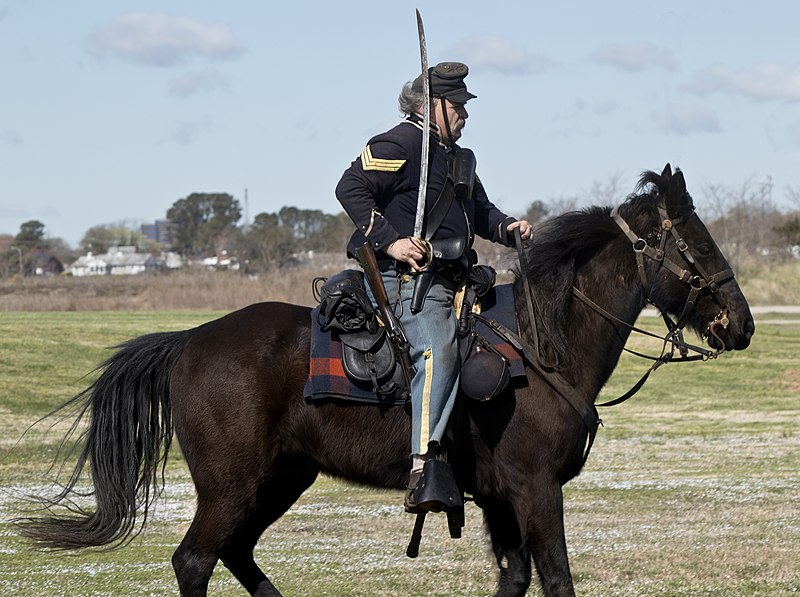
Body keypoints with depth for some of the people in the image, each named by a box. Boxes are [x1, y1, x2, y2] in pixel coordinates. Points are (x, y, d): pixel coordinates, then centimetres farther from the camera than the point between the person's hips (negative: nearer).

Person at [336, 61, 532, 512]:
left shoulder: (459, 157, 24)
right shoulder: (399, 144, -6)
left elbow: (479, 209, 34)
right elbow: (351, 188, -14)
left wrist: (505, 227, 12)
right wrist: (390, 241, -21)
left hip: (446, 278, 10)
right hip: (405, 274, -10)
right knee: (439, 350, -28)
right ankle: (423, 468, -36)